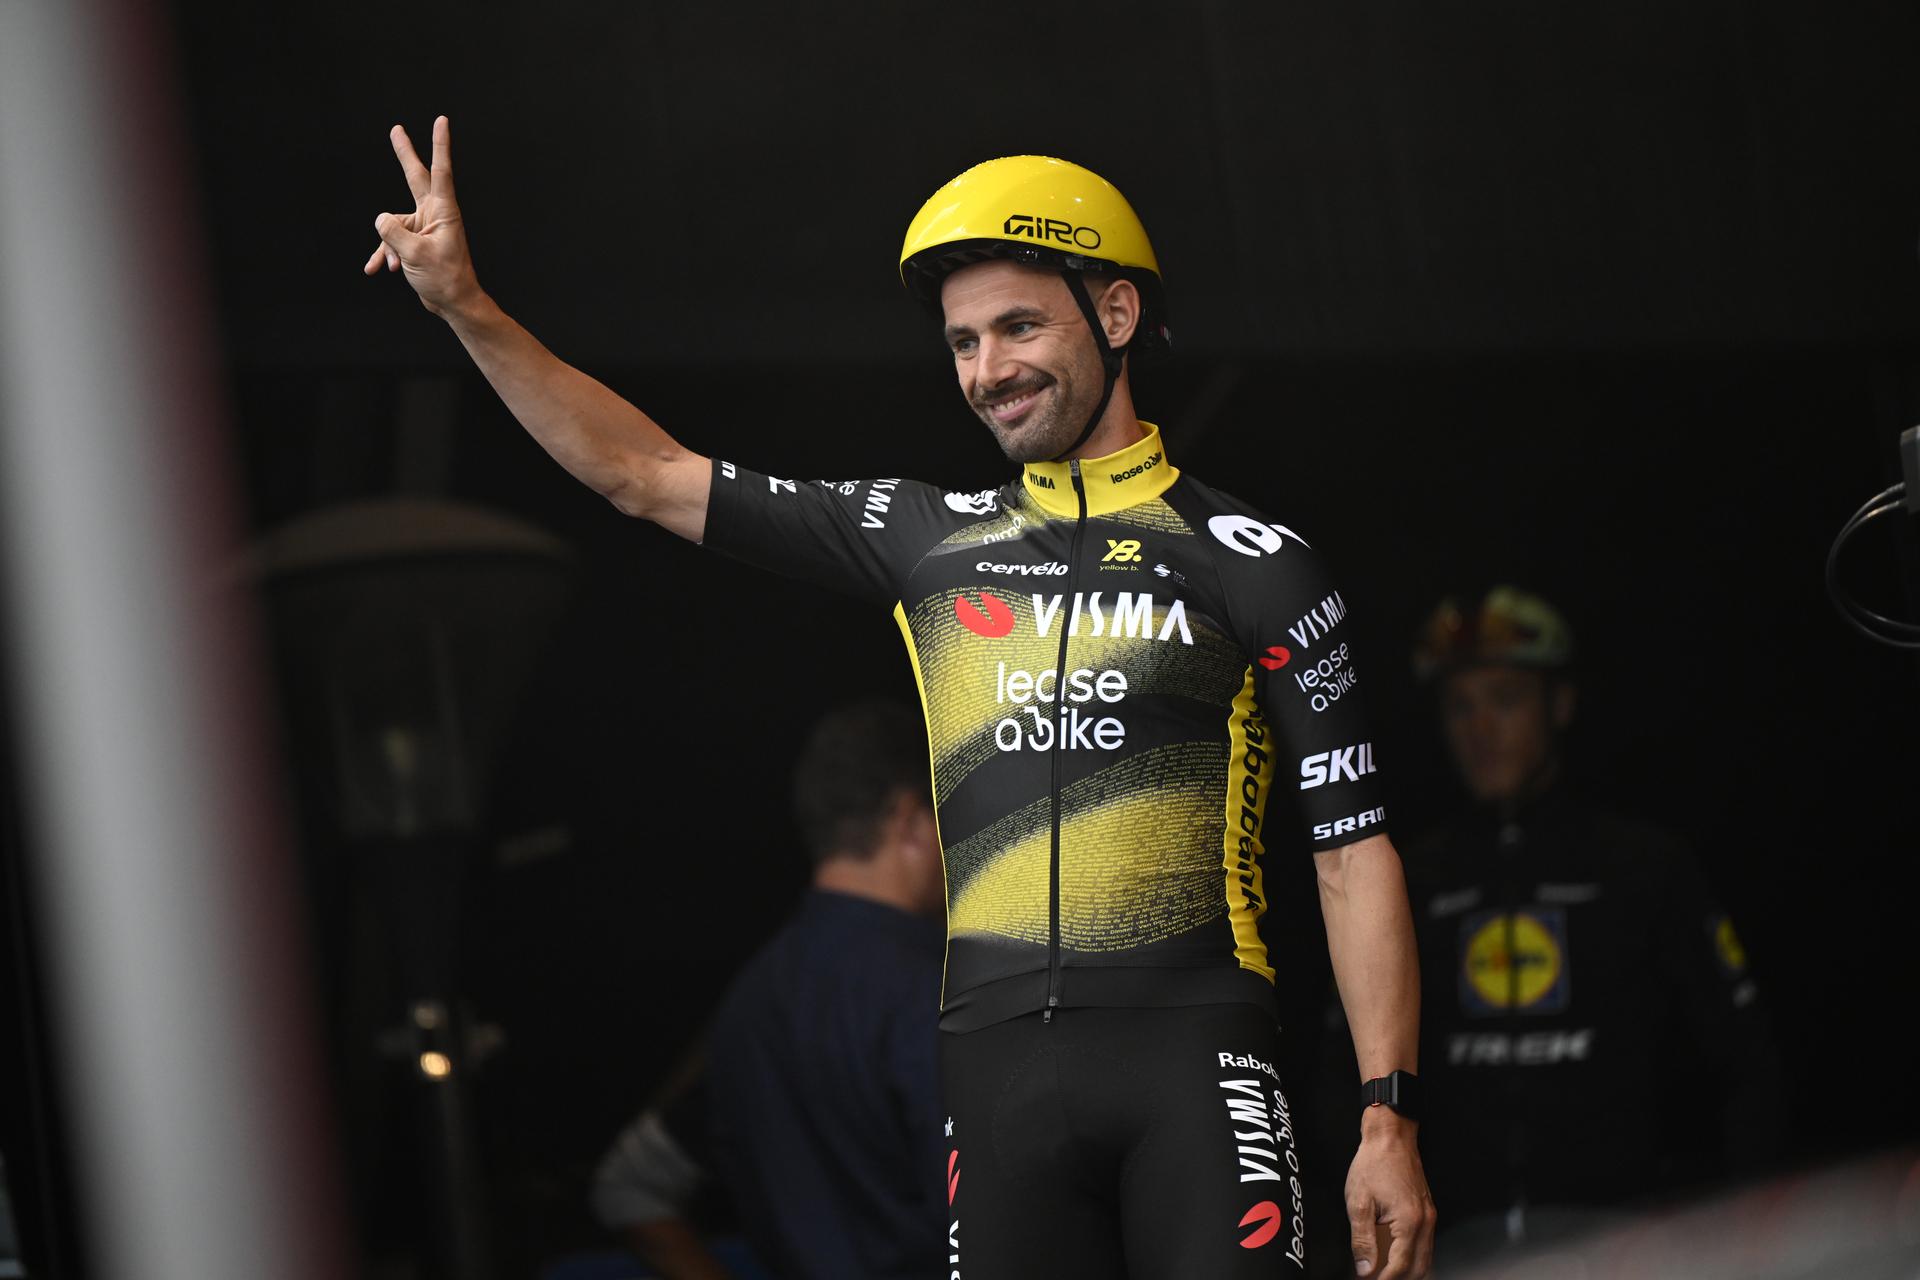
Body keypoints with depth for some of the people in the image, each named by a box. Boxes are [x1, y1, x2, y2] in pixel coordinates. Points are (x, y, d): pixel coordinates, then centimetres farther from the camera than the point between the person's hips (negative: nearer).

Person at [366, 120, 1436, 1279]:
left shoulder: (1252, 564, 5)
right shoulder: (929, 541, 15)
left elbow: (1355, 853, 2)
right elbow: (646, 476, 18)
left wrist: (1389, 1119, -6)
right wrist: (467, 307, 10)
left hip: (1191, 1053, -3)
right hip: (999, 1066, 3)